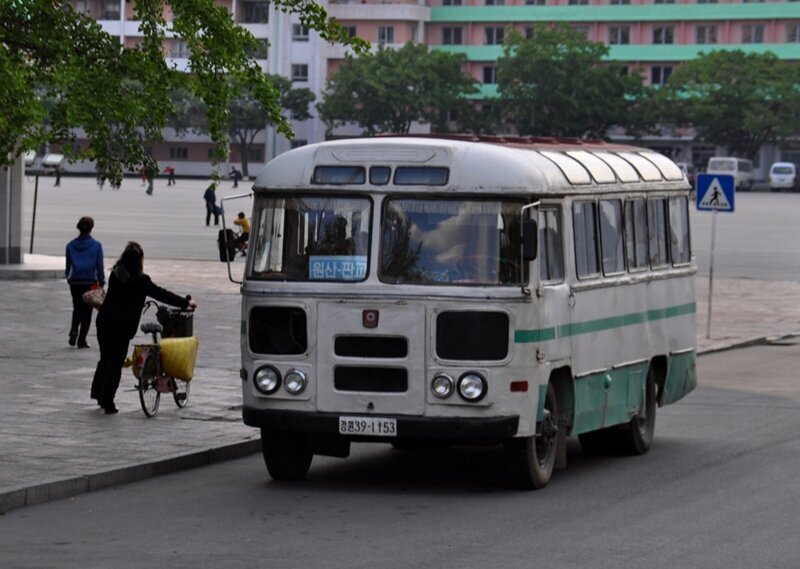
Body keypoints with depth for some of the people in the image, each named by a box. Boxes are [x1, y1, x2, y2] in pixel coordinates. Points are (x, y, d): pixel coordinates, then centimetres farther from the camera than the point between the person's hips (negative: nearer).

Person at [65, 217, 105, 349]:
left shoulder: (71, 245, 0)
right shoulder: (96, 245, -7)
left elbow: (68, 264, 8)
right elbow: (99, 266, -6)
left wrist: (68, 276, 24)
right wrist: (102, 282, 2)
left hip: (75, 282, 2)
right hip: (90, 282, -2)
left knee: (77, 308, 18)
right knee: (86, 311, 8)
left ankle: (73, 331, -6)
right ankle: (81, 340, 6)